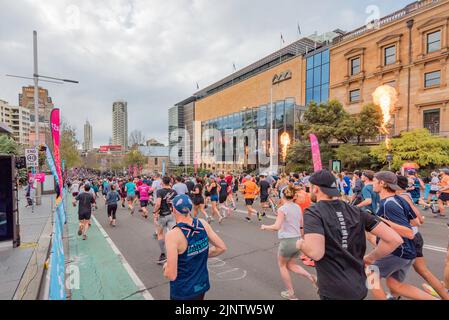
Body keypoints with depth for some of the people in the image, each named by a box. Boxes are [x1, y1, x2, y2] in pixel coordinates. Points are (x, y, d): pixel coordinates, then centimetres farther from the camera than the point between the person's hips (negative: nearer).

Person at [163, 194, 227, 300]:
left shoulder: (173, 235, -26)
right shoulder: (203, 224, -12)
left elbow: (171, 275, -24)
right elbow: (222, 248, -3)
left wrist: (166, 267, -4)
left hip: (183, 292, -4)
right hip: (202, 285, 4)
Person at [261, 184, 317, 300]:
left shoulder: (282, 209, -16)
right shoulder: (298, 207, 5)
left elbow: (276, 227, -22)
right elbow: (302, 226, 13)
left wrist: (265, 227, -6)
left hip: (287, 241, -7)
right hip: (297, 240, 7)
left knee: (282, 265, 17)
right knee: (291, 265, 22)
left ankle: (290, 293, 24)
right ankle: (311, 277, 2)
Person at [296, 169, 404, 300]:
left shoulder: (313, 213, -17)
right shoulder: (355, 211, 0)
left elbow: (316, 252, -31)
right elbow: (394, 239, -2)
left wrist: (301, 244, -9)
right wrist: (370, 258, 10)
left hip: (334, 291, -6)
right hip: (359, 287, 6)